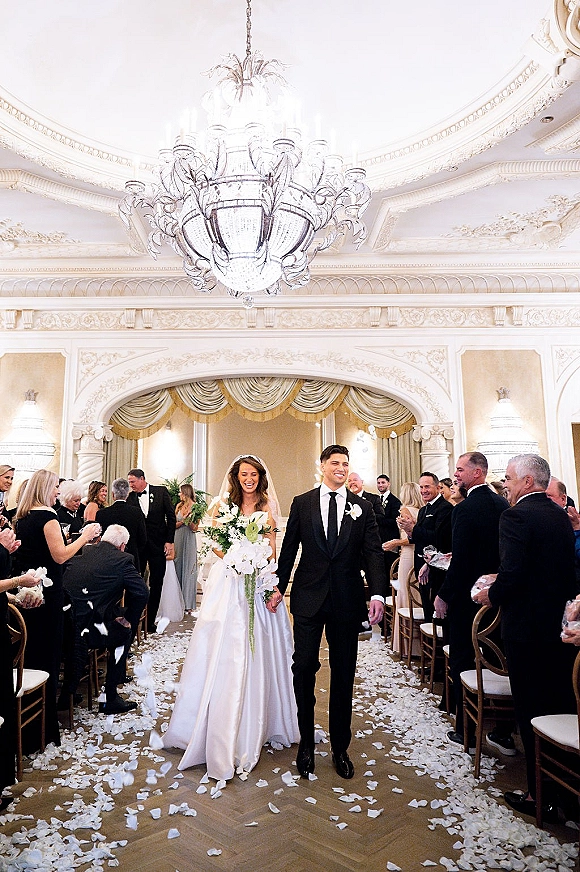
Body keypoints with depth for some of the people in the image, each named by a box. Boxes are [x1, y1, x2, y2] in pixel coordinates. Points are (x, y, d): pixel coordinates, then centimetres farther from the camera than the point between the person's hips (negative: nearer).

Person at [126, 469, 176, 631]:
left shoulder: (161, 491, -2)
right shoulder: (130, 498, 1)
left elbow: (171, 516, -2)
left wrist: (169, 541, -6)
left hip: (158, 545, -1)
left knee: (156, 584, 6)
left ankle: (150, 621, 17)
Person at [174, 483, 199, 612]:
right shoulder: (179, 506, 9)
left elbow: (195, 528, -7)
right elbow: (173, 525, 7)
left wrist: (188, 518, -19)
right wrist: (183, 520, -10)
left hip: (188, 540, -5)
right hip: (177, 539, 5)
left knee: (188, 569, 0)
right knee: (177, 568, 7)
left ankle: (188, 603, 8)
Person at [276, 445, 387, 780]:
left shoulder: (362, 507, 2)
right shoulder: (302, 503, 2)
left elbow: (374, 552, -3)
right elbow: (289, 548, 5)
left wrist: (378, 594, -15)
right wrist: (279, 587, 1)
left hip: (347, 601, 1)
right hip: (308, 598, 0)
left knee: (344, 674, 12)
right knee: (304, 668, 5)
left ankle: (341, 747, 30)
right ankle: (306, 742, 27)